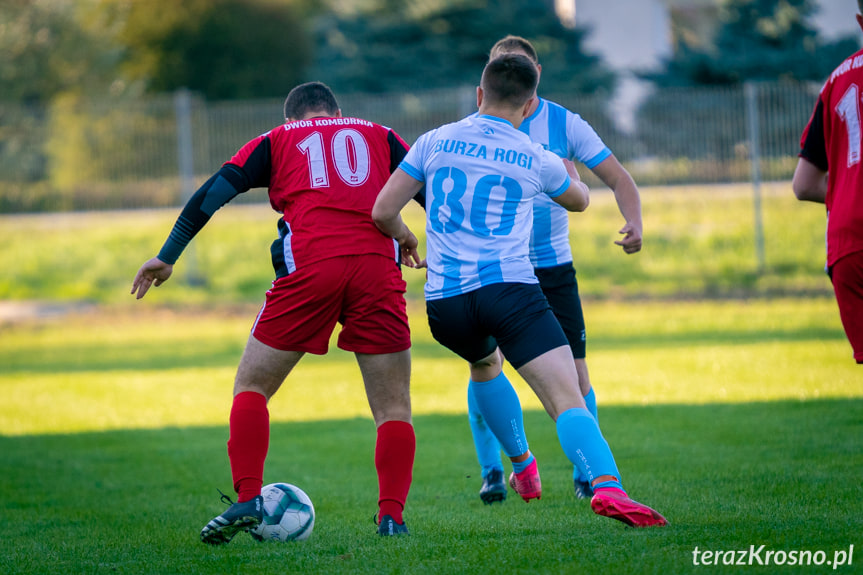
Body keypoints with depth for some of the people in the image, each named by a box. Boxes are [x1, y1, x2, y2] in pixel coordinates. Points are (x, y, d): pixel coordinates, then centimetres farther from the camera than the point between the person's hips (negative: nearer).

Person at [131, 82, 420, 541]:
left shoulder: (276, 140, 21)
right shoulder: (378, 135, 25)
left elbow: (214, 193, 12)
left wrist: (166, 257, 14)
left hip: (308, 266, -1)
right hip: (377, 268, 1)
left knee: (250, 388, 13)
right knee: (393, 409, 10)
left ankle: (247, 499, -1)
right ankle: (391, 516, -3)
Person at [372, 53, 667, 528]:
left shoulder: (434, 142, 7)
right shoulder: (536, 161, 5)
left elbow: (382, 212, 6)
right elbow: (579, 201, 27)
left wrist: (406, 238, 28)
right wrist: (569, 169, 49)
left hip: (444, 300, 3)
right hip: (510, 289, -3)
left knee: (485, 365, 36)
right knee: (569, 401, -14)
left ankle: (523, 466, 44)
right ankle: (607, 485, -38)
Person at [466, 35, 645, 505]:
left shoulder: (564, 124, -3)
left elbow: (619, 179, -1)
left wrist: (634, 223, -19)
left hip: (553, 267, 0)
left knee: (574, 373, -4)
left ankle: (586, 475, 13)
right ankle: (491, 472, 4)